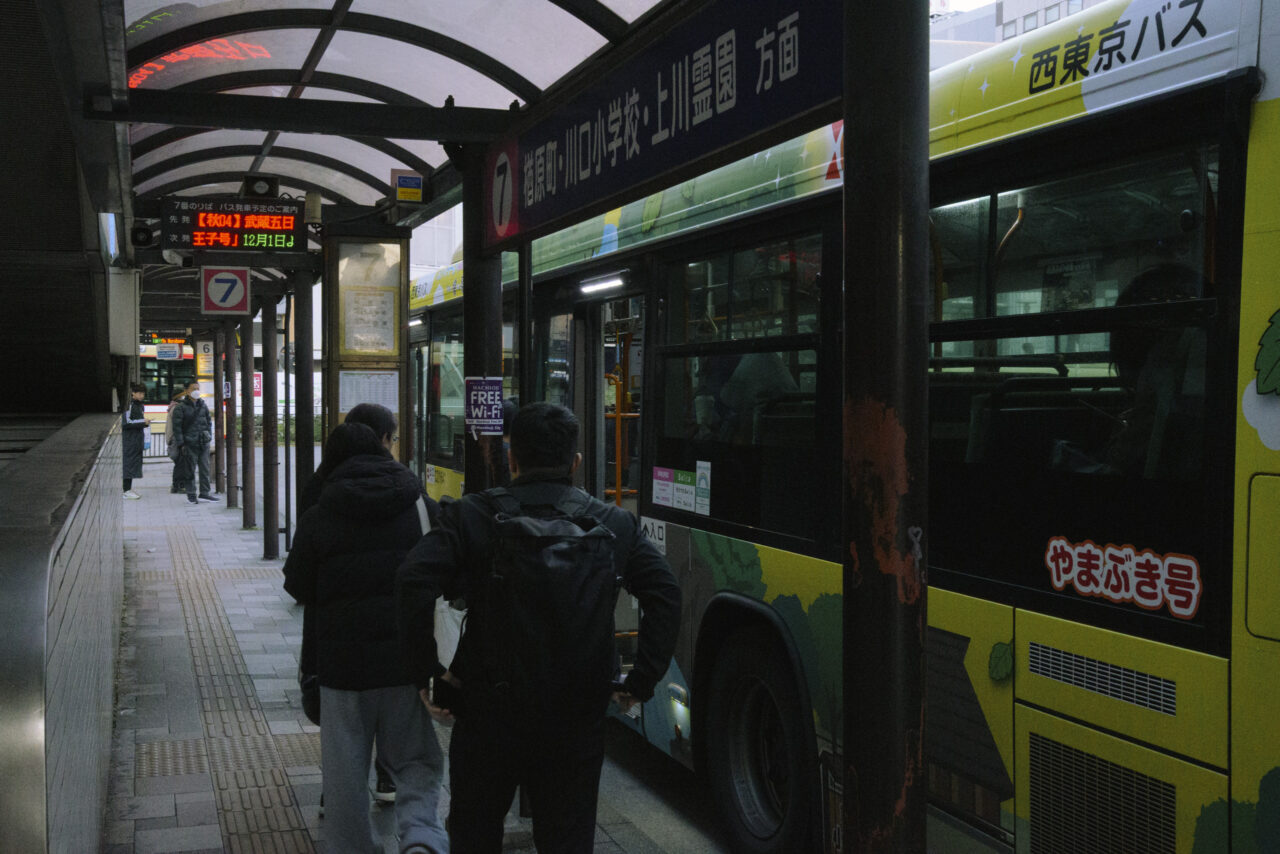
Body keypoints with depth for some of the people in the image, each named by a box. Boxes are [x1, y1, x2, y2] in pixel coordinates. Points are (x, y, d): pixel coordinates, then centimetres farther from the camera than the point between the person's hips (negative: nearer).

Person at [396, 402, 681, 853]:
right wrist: (641, 682, -1)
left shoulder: (469, 516, -5)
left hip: (488, 712, -1)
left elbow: (414, 582, -17)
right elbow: (665, 595, -6)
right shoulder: (616, 524, 1)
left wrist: (425, 674, -9)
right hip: (577, 721, 1)